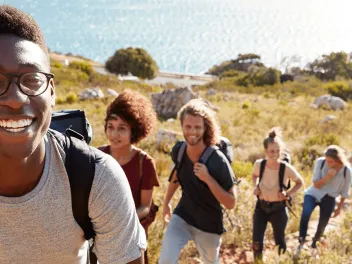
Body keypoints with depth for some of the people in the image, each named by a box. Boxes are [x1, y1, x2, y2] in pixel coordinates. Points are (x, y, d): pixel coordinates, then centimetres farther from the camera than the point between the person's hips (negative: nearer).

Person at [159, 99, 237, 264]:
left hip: (209, 224, -2)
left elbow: (230, 203, -22)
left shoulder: (217, 161, -26)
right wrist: (166, 202, 20)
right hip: (182, 216, 3)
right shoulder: (178, 151, -12)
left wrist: (208, 178, -33)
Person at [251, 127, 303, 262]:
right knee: (257, 242, 0)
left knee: (279, 241, 18)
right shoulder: (259, 164, -16)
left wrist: (288, 194, -18)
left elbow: (300, 183, -4)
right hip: (261, 207, 2)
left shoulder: (287, 168, -23)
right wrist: (255, 187, -9)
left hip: (278, 209, -1)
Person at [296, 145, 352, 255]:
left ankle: (314, 245, 42)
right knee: (305, 213, -30)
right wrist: (327, 176, -33)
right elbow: (316, 184, -15)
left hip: (329, 199, 1)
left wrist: (339, 208, 5)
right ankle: (301, 241, -12)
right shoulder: (320, 162, -20)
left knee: (322, 226, 12)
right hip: (314, 194, -1)